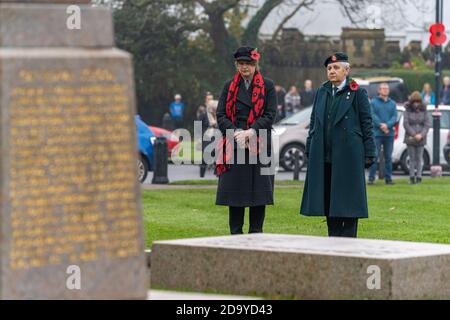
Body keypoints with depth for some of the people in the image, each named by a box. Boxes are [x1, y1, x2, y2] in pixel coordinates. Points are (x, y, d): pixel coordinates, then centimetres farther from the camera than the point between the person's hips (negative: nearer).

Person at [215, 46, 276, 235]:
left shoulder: (267, 86, 6)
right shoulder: (229, 86, 11)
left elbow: (270, 115, -2)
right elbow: (221, 115, 5)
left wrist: (250, 133, -14)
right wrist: (236, 133, -11)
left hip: (259, 146, -1)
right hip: (234, 146, 1)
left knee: (259, 190, -1)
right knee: (234, 190, 0)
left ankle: (255, 234, 5)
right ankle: (235, 235, 6)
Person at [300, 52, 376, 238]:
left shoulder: (357, 93, 0)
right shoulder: (322, 92, 14)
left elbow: (367, 124, -2)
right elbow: (314, 122, 18)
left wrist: (369, 153, -6)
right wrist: (309, 150, 12)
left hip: (348, 156, -5)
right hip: (323, 156, 5)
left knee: (348, 200, -3)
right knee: (327, 199, 6)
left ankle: (349, 239, 1)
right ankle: (334, 239, 14)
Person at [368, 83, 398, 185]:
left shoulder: (392, 103, 11)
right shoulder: (373, 102, 3)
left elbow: (394, 117, 2)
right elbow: (373, 116, -6)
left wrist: (387, 125, -16)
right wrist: (381, 126, -17)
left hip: (389, 134, 3)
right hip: (377, 133, -3)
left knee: (388, 157, 6)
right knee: (375, 156, -7)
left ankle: (388, 178, 11)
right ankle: (371, 178, -5)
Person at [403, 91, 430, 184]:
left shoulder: (423, 111, 2)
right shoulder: (407, 111, -2)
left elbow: (427, 124, -1)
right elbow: (406, 124, -8)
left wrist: (421, 135, -14)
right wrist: (414, 135, -15)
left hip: (421, 138, 1)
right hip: (410, 138, -1)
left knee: (419, 158, 2)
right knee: (412, 158, 2)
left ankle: (418, 177, 5)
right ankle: (412, 177, 6)